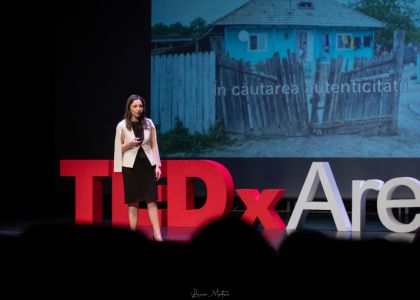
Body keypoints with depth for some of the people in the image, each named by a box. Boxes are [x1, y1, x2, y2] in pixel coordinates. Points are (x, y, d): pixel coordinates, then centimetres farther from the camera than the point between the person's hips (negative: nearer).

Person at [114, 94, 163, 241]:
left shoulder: (149, 123, 4)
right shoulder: (122, 126, -2)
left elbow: (154, 145, 8)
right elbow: (119, 148, 4)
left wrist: (157, 165, 1)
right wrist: (130, 144, -15)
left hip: (148, 164, 1)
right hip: (131, 166, -1)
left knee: (151, 200, -4)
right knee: (133, 201, 2)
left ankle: (157, 235, -8)